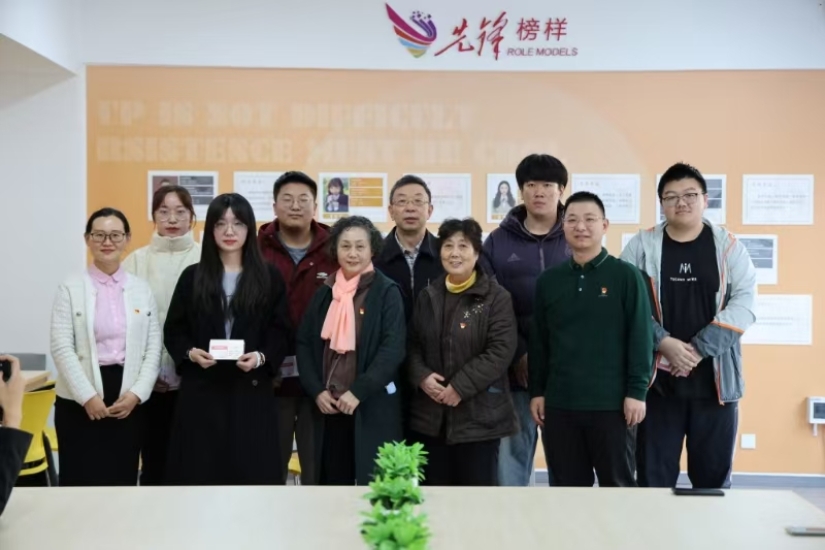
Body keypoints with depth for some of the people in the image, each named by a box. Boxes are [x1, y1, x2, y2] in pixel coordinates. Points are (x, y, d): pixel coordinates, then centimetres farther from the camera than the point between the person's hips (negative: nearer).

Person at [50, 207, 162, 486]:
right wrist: (88, 397, -13)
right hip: (79, 401, -2)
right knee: (82, 481, 1)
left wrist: (137, 393, -8)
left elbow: (153, 348, 5)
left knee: (123, 481, 7)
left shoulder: (142, 290, 8)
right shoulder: (70, 289, 1)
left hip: (129, 401, 2)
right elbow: (61, 348, -6)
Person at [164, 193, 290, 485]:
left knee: (250, 473, 0)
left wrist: (261, 357, -15)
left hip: (251, 391, 0)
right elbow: (173, 330, 8)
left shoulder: (269, 278, 5)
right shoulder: (193, 277, 7)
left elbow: (281, 333, 3)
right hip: (201, 390, 1)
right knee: (200, 472, 2)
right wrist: (190, 353, -11)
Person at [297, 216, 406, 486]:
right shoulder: (324, 292, 10)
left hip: (372, 407, -4)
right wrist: (316, 390, -4)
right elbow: (304, 344, 9)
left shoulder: (387, 292, -3)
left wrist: (359, 391, -17)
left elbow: (393, 348, -11)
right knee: (333, 481, 9)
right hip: (327, 405, 4)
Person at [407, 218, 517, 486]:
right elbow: (412, 345, 12)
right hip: (430, 415, 5)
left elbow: (501, 350, -14)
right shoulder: (428, 296, 12)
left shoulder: (496, 297, -5)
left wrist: (460, 387, -19)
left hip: (479, 416, -4)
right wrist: (421, 376, -8)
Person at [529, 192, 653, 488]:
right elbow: (538, 342, 11)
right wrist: (536, 391, 8)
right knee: (567, 486, 11)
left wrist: (637, 391, -9)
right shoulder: (548, 280, 8)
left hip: (611, 403, -3)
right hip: (559, 403, 3)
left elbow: (641, 337, -5)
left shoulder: (626, 276, -2)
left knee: (617, 482, 8)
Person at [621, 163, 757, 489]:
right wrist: (664, 343, -17)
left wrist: (699, 348, -14)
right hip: (657, 379, 0)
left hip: (714, 380, 1)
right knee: (654, 474, 6)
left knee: (714, 474, 10)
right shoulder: (641, 246, 3)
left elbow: (744, 302, -4)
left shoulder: (728, 247, 5)